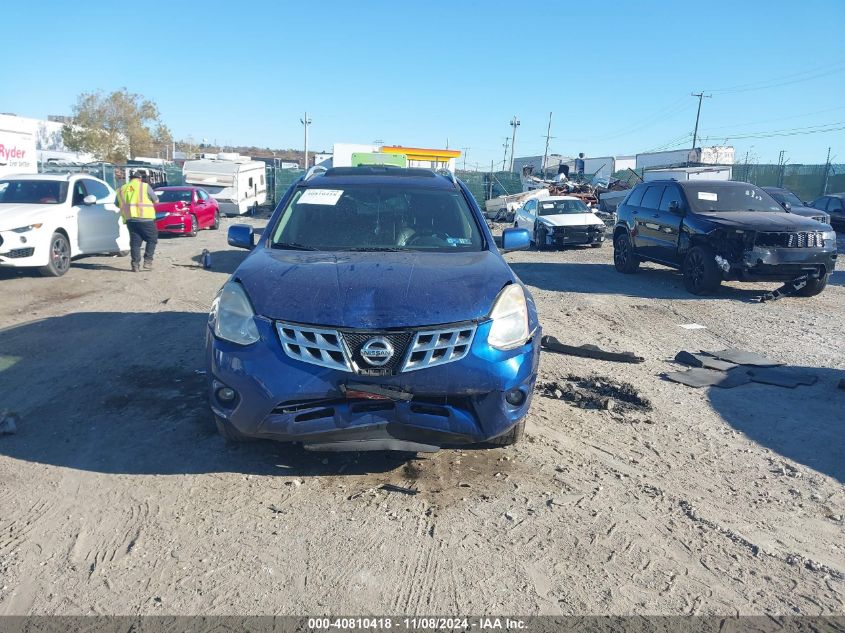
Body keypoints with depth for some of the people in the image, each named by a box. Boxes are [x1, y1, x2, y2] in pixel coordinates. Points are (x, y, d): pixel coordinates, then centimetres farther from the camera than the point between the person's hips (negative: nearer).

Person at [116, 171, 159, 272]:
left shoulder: (122, 189, 14)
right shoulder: (145, 186, -1)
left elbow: (118, 204, 19)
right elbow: (156, 200, 5)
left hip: (130, 219, 4)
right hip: (145, 218, -4)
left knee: (135, 242, 9)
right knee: (152, 240, 8)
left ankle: (135, 264, 5)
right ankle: (147, 261, 0)